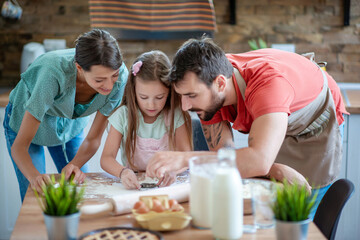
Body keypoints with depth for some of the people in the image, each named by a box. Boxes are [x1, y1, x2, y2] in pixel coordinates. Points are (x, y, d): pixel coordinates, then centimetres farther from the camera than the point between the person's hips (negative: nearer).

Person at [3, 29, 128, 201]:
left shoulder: (119, 75, -30)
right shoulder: (55, 74, -41)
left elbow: (93, 139, -19)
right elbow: (19, 146, -34)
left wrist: (74, 165, -37)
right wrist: (34, 176, -52)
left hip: (71, 123, 3)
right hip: (26, 120, -3)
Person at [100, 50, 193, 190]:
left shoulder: (177, 116, -4)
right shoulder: (123, 115, -4)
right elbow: (106, 158, -8)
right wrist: (122, 172, -31)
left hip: (165, 186, 0)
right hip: (132, 185, 0)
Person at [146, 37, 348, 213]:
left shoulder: (269, 82, -44)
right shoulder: (207, 91, -26)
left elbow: (259, 160, -55)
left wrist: (184, 158, -60)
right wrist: (276, 170, -38)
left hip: (316, 126, -4)